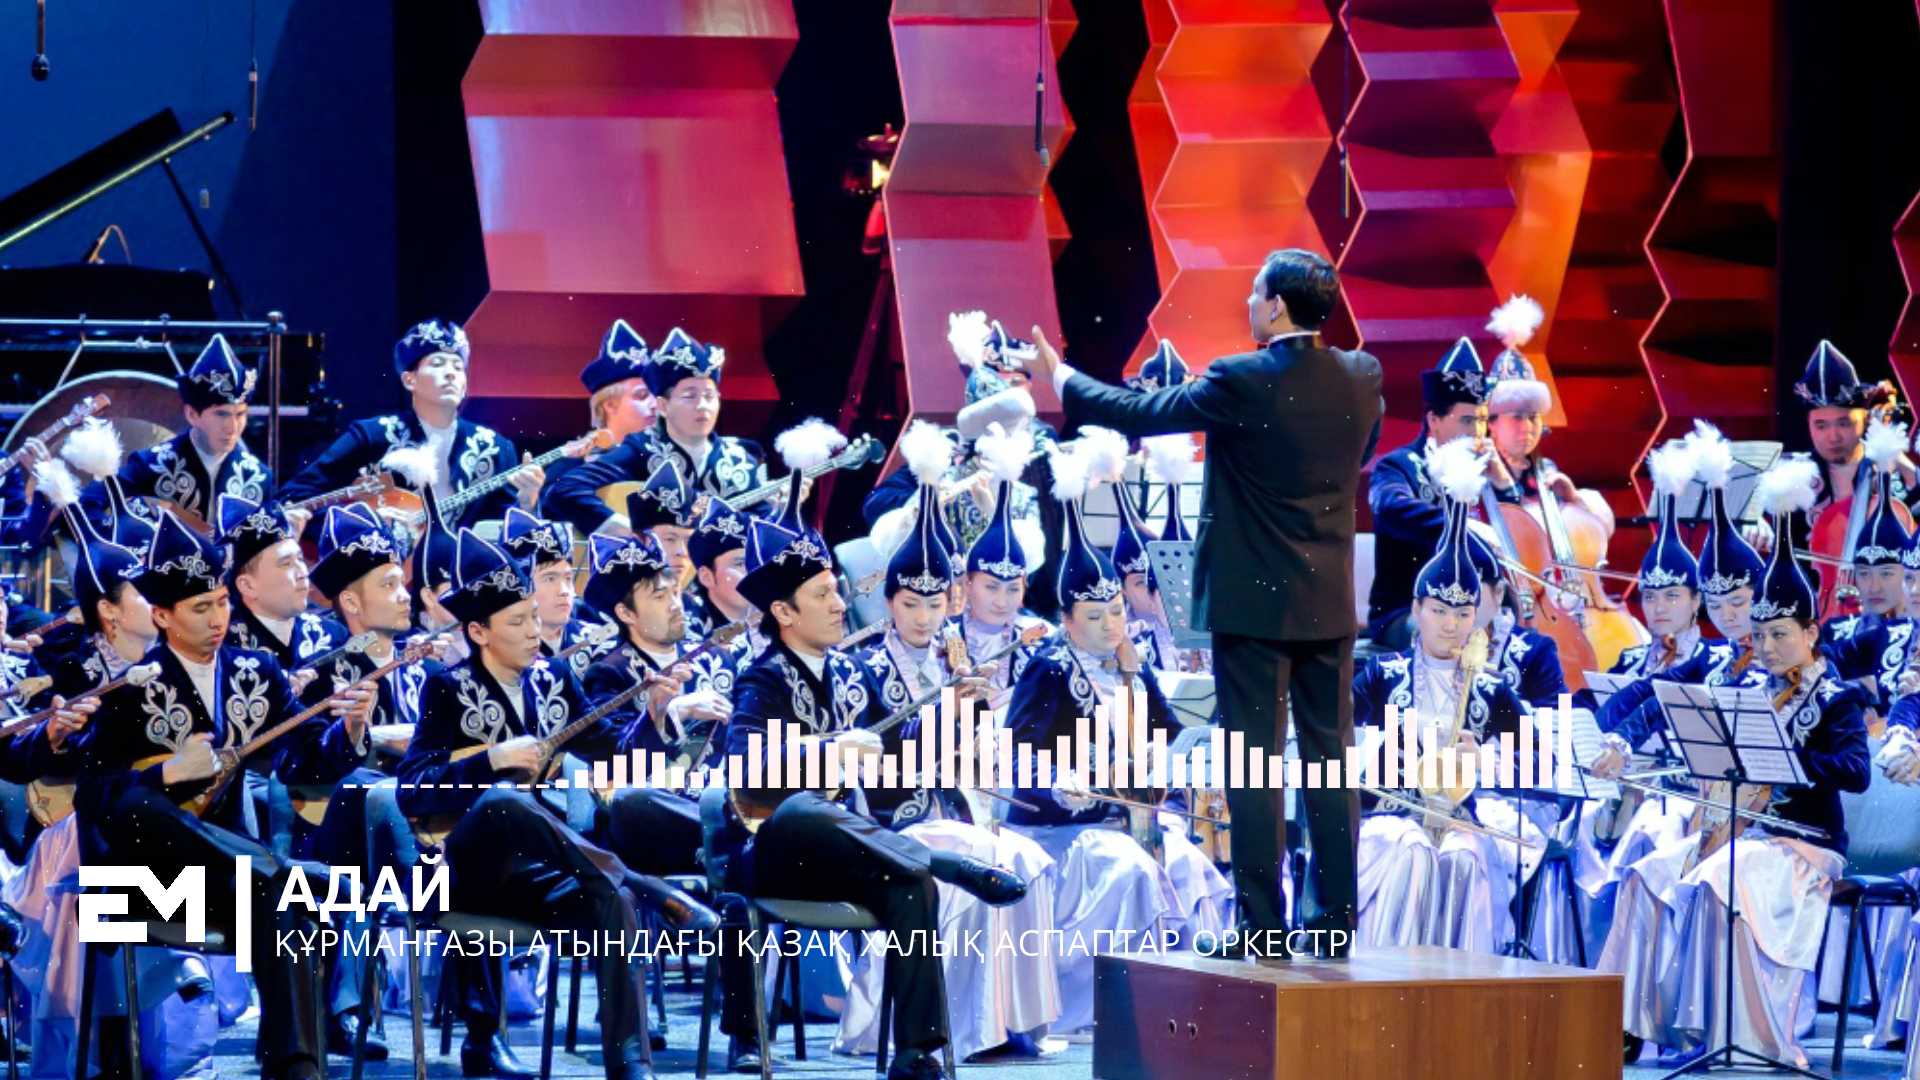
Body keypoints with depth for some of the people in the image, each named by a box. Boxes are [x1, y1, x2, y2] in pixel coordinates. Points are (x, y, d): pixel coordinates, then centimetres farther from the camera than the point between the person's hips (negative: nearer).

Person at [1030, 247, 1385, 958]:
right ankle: (1335, 918, 9)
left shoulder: (1241, 383, -15)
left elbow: (1138, 415, -6)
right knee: (1330, 757, 8)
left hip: (1254, 601, -5)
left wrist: (1062, 380, 10)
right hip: (1330, 604, 5)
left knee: (1255, 760, -1)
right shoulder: (1361, 378, 1)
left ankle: (1261, 921, -1)